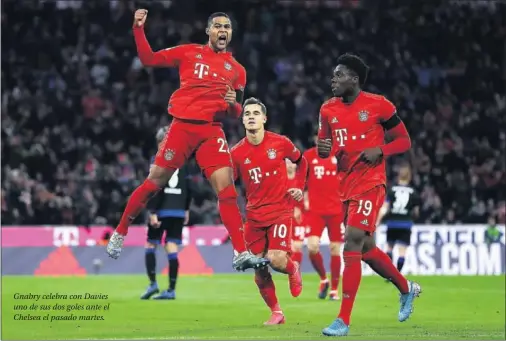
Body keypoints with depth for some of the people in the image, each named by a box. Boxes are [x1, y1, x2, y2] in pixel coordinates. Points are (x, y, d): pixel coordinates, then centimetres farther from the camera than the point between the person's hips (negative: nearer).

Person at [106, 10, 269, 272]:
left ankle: (241, 254, -12)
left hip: (211, 131, 2)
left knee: (227, 188, -11)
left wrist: (233, 103, -6)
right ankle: (119, 234, 19)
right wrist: (138, 29, -5)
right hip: (182, 126, -2)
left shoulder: (237, 70, 13)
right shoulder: (190, 52, 7)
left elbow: (236, 114, 17)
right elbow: (148, 59, 6)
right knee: (154, 182, 1)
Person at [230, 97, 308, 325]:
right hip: (254, 215, 2)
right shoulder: (237, 153, -3)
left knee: (277, 260, -18)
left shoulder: (280, 143, -5)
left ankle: (293, 270, 20)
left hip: (280, 210, -2)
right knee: (259, 269, 1)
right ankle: (276, 312, 19)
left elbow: (301, 161, 14)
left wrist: (299, 187, 3)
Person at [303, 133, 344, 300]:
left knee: (335, 250, 3)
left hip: (336, 210, 1)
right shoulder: (308, 156, 1)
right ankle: (323, 279, 11)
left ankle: (334, 289, 14)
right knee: (312, 247, -15)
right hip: (315, 210, 0)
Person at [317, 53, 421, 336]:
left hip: (370, 183, -7)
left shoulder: (379, 105, -9)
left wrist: (379, 151, -18)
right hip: (346, 185, 7)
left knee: (353, 243, -17)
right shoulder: (329, 109, 6)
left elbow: (405, 141, -1)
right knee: (367, 248, 15)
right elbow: (324, 146, 17)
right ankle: (407, 288, 42)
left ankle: (344, 321, -15)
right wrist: (322, 148, -7)